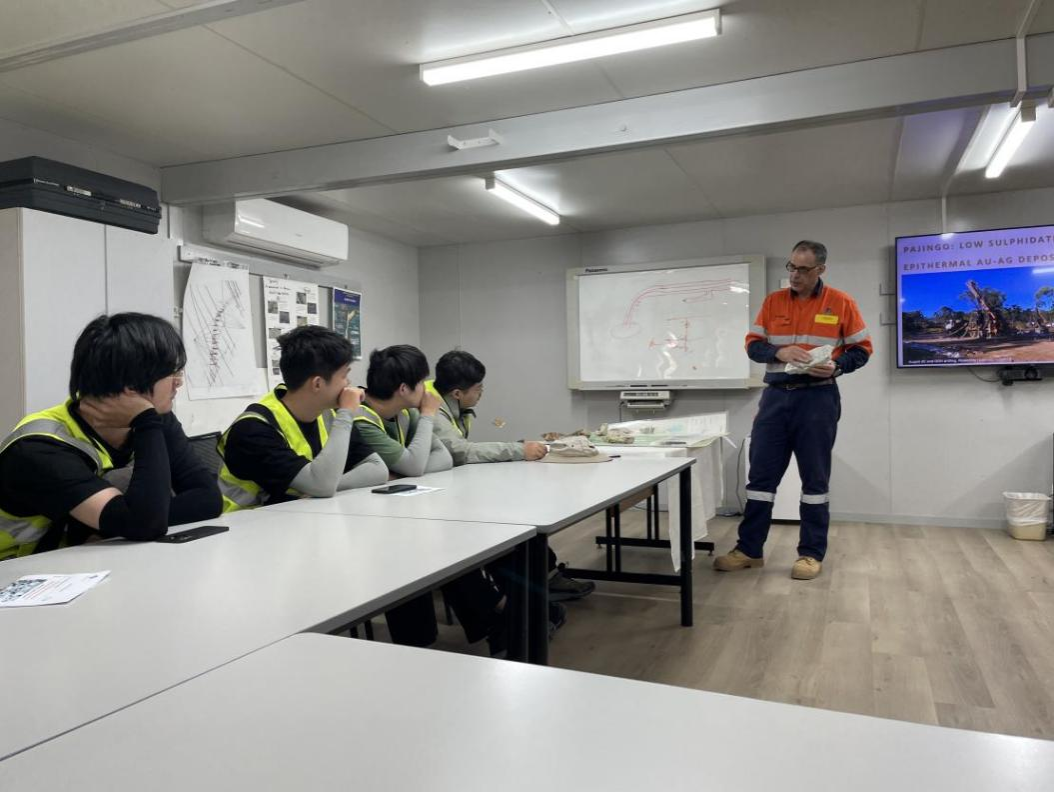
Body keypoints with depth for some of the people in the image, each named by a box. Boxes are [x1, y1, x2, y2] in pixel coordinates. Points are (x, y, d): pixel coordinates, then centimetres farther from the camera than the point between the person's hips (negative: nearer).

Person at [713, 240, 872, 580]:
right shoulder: (773, 301, 7)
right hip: (776, 396, 3)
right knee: (761, 474, 5)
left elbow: (862, 349, 4)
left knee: (814, 478, 5)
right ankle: (749, 549, 14)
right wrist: (779, 352, -14)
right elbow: (753, 345, 7)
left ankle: (811, 553, 16)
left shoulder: (841, 303, 0)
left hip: (818, 399, -2)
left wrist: (837, 366, -16)